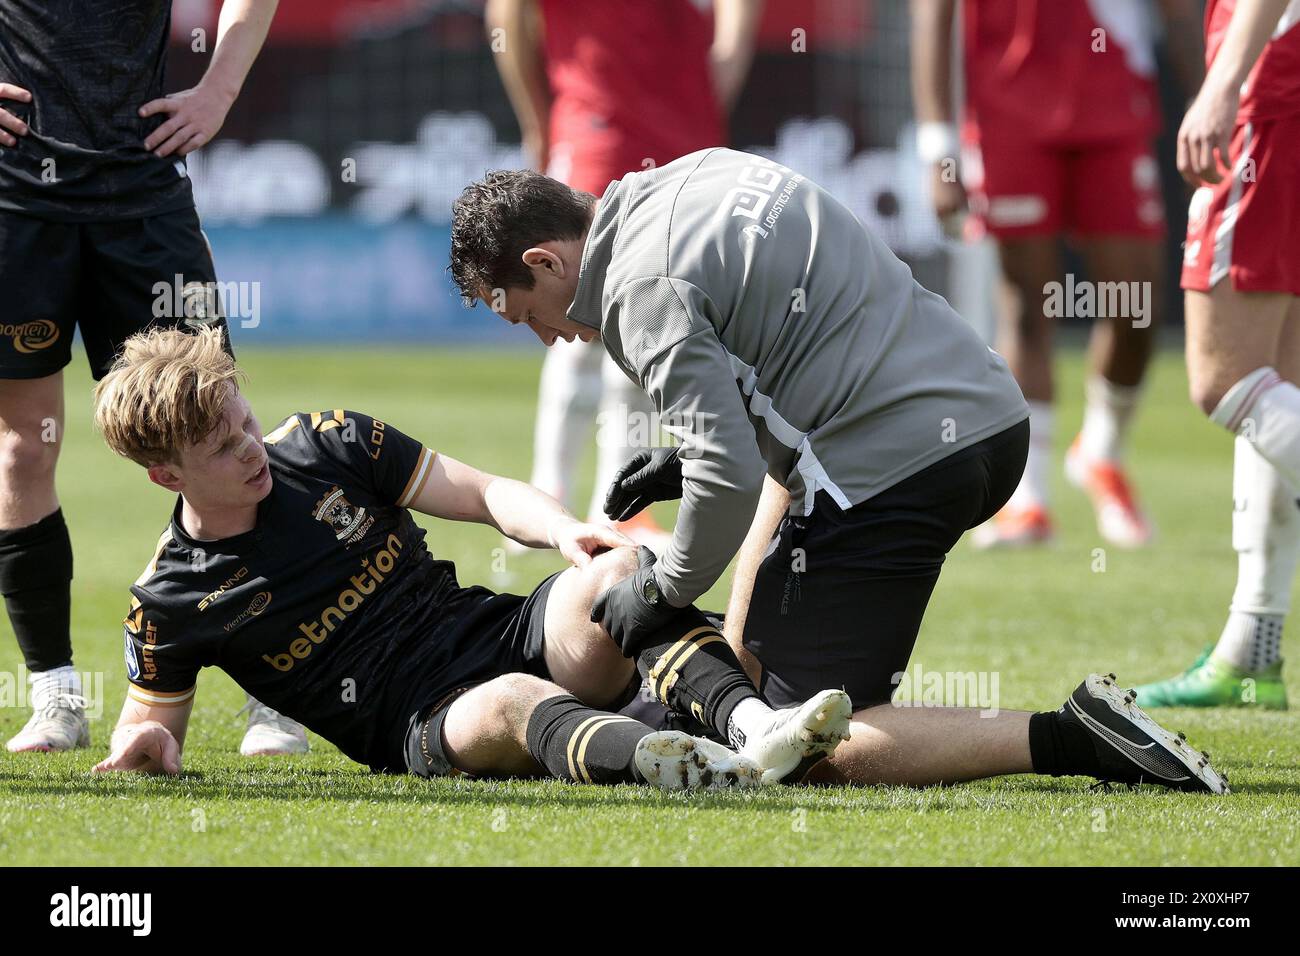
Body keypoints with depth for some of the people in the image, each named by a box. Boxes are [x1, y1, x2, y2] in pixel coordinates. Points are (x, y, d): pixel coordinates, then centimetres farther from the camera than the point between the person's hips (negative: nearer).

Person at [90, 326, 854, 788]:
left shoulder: (328, 444, 6)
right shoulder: (169, 603, -1)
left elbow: (489, 495, 11)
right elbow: (153, 717, 15)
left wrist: (568, 532, -10)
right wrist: (145, 747, -11)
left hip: (507, 635, 5)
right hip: (422, 730, -5)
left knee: (619, 571, -28)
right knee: (509, 704, -41)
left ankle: (749, 719, -52)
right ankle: (704, 770, -70)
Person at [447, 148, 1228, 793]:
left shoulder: (644, 286, -11)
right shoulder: (699, 174, 17)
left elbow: (730, 475, -19)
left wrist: (663, 592, -1)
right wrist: (693, 457, 24)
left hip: (898, 466, -10)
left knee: (811, 749, -6)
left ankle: (1070, 741, -18)